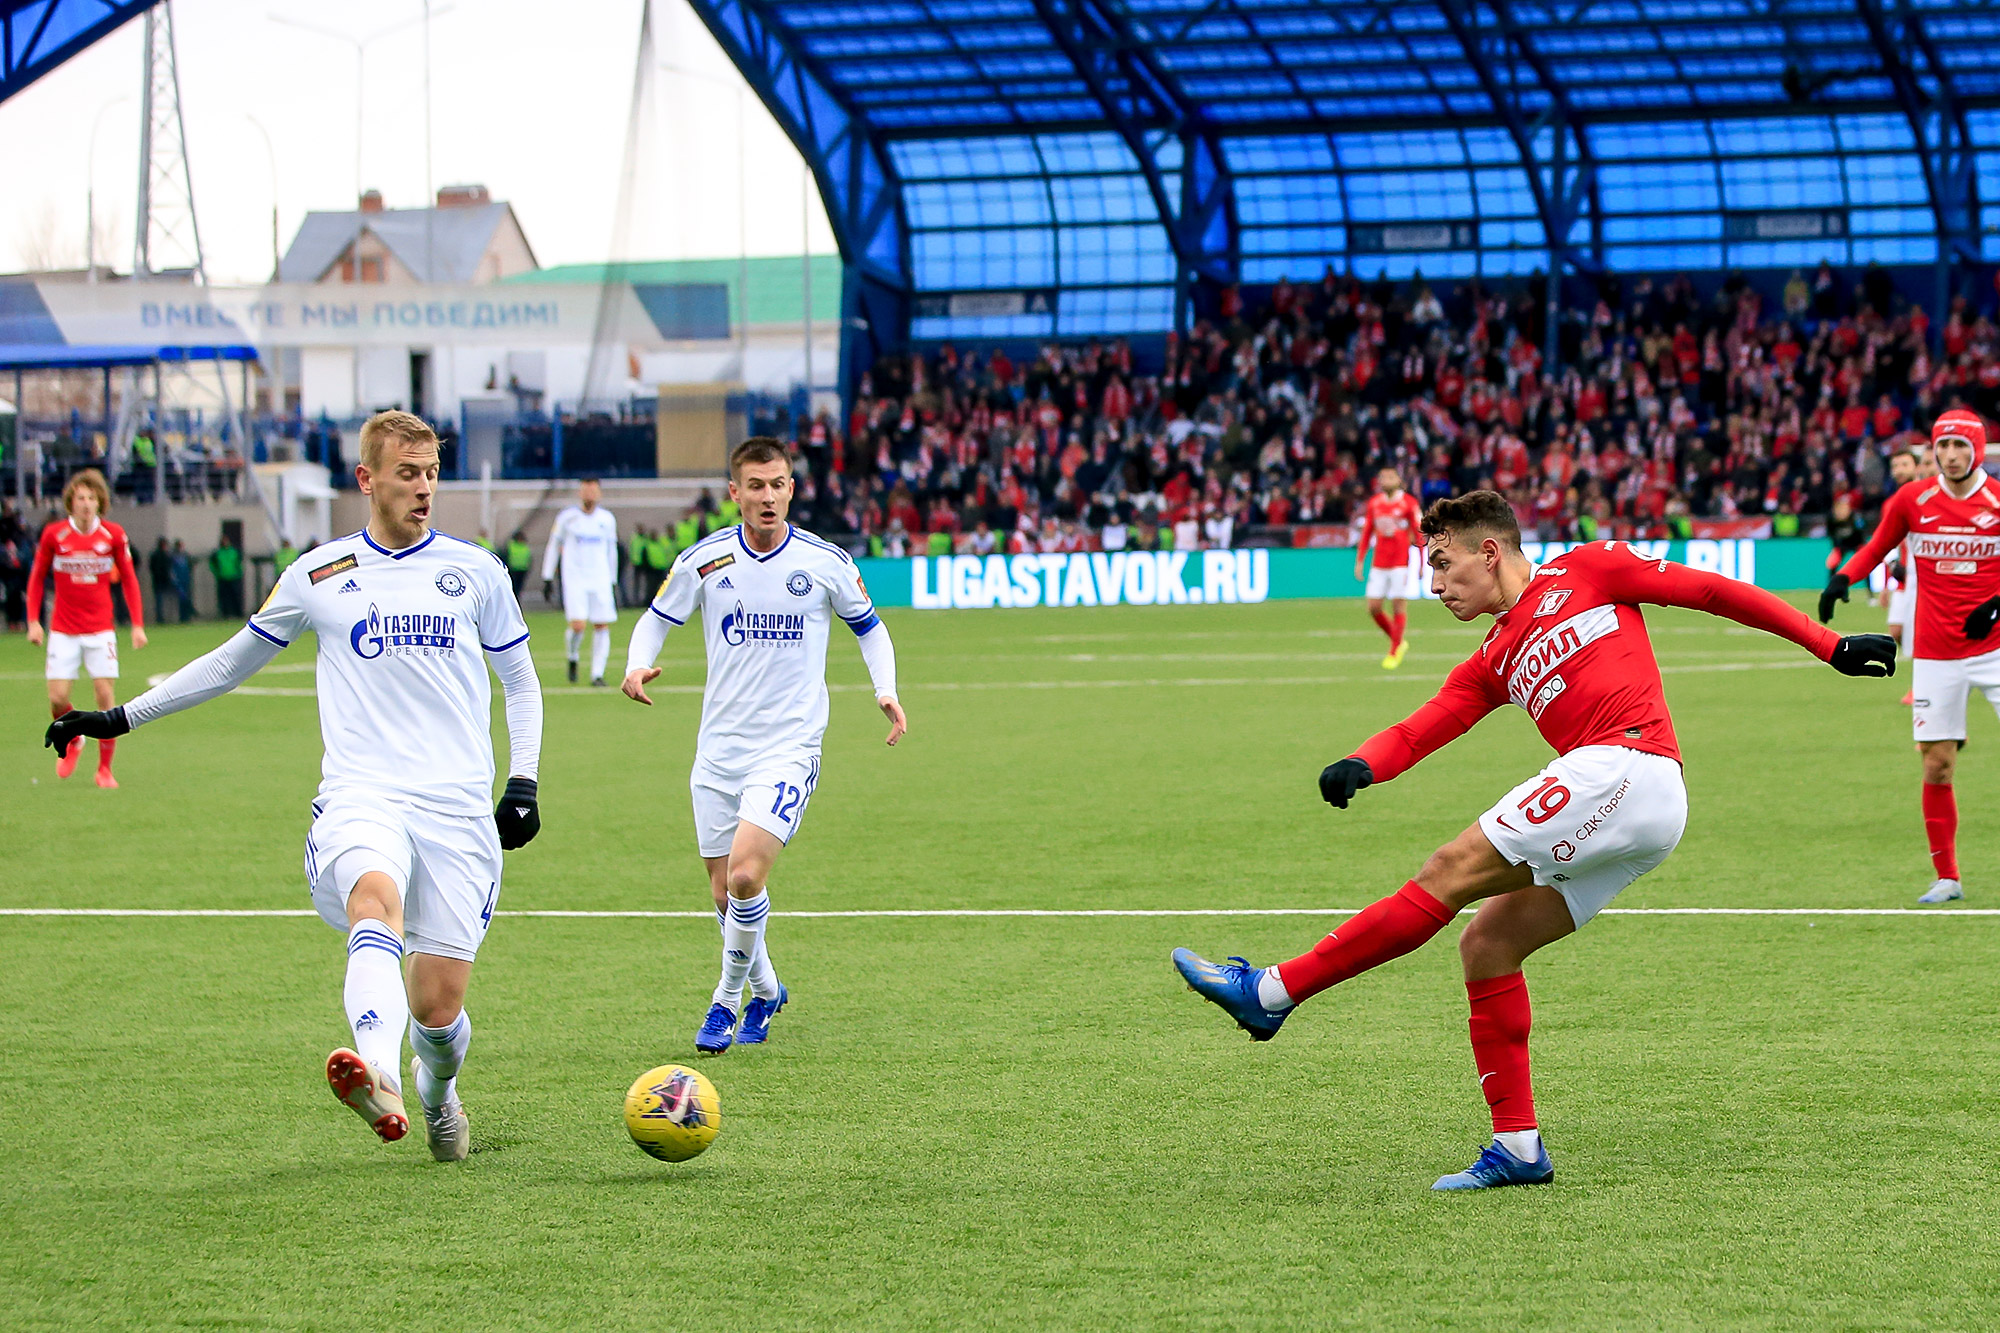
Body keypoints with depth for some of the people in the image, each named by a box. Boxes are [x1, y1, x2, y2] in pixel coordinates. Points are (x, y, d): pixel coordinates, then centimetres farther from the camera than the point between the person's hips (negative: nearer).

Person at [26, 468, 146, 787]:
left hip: (101, 630, 0)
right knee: (58, 698, -7)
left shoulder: (113, 534, -3)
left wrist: (138, 624, 0)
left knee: (106, 696, -6)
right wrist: (33, 621, 0)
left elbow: (129, 580, 6)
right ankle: (71, 744, 25)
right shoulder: (54, 534, -4)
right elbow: (37, 578, 7)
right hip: (63, 631, 0)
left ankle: (104, 769, 6)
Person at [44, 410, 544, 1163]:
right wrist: (122, 717, 22)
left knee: (437, 1004, -4)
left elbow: (520, 682, 22)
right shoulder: (319, 576, 10)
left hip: (459, 809, 1)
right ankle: (378, 1079, -58)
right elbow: (233, 662, 23)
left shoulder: (474, 571, 10)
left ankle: (437, 1092, 33)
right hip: (361, 793, -1)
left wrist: (523, 782, 9)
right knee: (375, 897, -36)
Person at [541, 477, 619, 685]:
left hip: (601, 580, 3)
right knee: (578, 625, -15)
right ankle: (572, 658, 13)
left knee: (602, 626, -4)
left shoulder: (607, 519, 9)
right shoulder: (567, 518, 1)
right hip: (574, 580, -3)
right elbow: (553, 547, 8)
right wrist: (547, 578, 5)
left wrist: (613, 582, 20)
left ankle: (597, 673, 3)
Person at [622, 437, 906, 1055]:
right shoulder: (704, 560, -1)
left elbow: (869, 626, 13)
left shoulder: (825, 562, -3)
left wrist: (886, 690, -3)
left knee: (746, 873, -20)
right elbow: (656, 618, 12)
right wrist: (637, 664, -10)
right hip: (719, 748, 3)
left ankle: (728, 1000, 0)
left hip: (790, 746, -3)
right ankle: (766, 990, 32)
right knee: (725, 892, 6)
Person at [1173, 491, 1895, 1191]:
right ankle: (1517, 1146, 7)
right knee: (1486, 945, 4)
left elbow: (1712, 591, 10)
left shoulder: (1586, 571, 10)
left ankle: (1272, 992, -12)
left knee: (1453, 871, -11)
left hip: (1629, 767, -8)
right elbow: (1419, 730, 14)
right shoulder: (1492, 664, 27)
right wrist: (1358, 765, -9)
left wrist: (1832, 646, 7)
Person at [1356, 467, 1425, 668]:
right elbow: (1366, 533, 16)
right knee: (1373, 608, 0)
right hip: (1379, 564, 5)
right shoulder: (1374, 503, 10)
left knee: (1399, 606, -5)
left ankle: (1394, 653, 4)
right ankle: (1399, 642, 21)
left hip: (1401, 563, -5)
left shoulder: (1408, 502, -3)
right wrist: (1359, 561, 12)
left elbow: (1419, 533, -2)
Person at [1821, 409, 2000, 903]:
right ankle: (1946, 877, 10)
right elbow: (1877, 547, 15)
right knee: (1937, 767, 0)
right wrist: (1843, 577, -3)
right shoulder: (1912, 500, 2)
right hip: (1935, 654, 1)